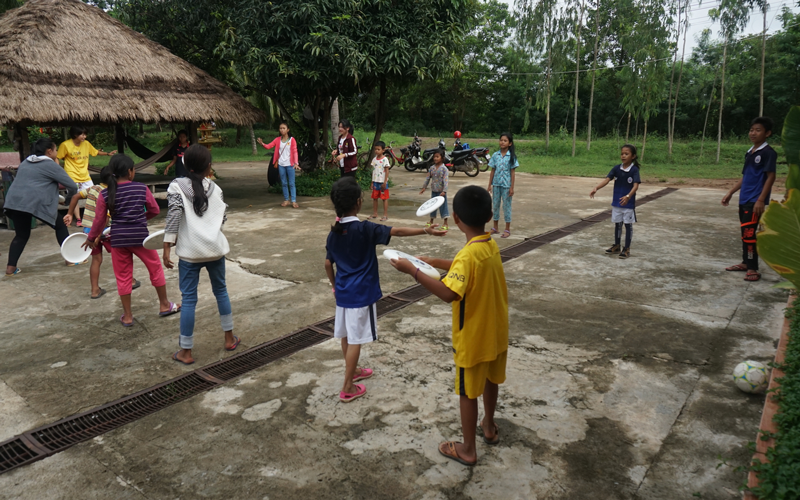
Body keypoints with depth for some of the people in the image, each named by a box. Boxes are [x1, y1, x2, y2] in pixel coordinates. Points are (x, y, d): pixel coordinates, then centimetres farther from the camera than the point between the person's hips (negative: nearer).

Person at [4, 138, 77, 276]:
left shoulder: (25, 162, 24)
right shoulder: (51, 165, 1)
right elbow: (72, 186, -1)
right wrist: (70, 195, 22)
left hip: (14, 202, 7)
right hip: (37, 203, -7)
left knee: (21, 235, 18)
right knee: (60, 226, 12)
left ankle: (10, 268, 10)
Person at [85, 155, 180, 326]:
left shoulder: (105, 194, -4)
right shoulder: (141, 188, -6)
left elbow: (99, 219, 0)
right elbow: (154, 210, 2)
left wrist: (92, 238, 15)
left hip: (118, 239, 2)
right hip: (140, 237, -1)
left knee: (123, 277, 11)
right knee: (155, 268, 18)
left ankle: (127, 316, 20)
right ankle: (164, 305, 28)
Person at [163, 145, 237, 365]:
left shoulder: (177, 186, -4)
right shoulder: (214, 188, 4)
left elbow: (174, 215, -16)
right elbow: (222, 217, 4)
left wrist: (167, 247, -15)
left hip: (190, 251, -2)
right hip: (215, 248, 3)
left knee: (189, 299, 4)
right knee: (221, 290, 19)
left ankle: (186, 352, 10)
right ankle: (229, 338, 29)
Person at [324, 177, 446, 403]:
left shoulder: (333, 233, 1)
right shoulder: (365, 229, -19)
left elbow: (328, 264, 9)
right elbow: (396, 231, -20)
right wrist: (425, 231, -15)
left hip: (343, 292, 7)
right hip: (361, 293, -7)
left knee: (346, 335, 20)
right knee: (355, 339, 1)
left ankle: (352, 371, 39)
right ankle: (347, 388, 8)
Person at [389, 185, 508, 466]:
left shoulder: (468, 254, -29)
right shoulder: (491, 245, -2)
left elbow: (449, 293, -43)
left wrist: (413, 271, -40)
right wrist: (433, 262, 12)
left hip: (473, 338, -8)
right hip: (496, 331, 8)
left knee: (468, 392, 9)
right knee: (490, 380, 26)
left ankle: (467, 450, 24)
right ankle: (489, 427, 47)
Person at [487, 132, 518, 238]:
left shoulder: (511, 156, -5)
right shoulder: (495, 155, 3)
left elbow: (513, 172, -5)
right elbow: (493, 171, 7)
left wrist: (512, 187, -9)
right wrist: (490, 185, 4)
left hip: (506, 185, -4)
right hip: (496, 184, 4)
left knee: (507, 206, 3)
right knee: (495, 205, 11)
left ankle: (507, 229, 12)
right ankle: (495, 228, 24)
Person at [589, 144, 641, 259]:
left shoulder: (634, 170, -13)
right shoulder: (617, 168, -1)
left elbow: (636, 185, -23)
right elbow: (607, 179, -11)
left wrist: (628, 196, -41)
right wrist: (596, 188, -28)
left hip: (628, 203, -4)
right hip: (616, 202, 4)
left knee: (628, 225, 6)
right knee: (617, 224, 15)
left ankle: (627, 249, 15)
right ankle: (616, 246, 30)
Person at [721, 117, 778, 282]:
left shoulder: (768, 152, -9)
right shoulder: (749, 153, 14)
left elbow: (771, 177, -13)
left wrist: (761, 200, -19)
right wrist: (731, 192, 19)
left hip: (755, 201, -8)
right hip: (744, 199, 8)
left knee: (749, 233, -12)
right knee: (744, 233, 15)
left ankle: (753, 269, -7)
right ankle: (745, 263, 27)